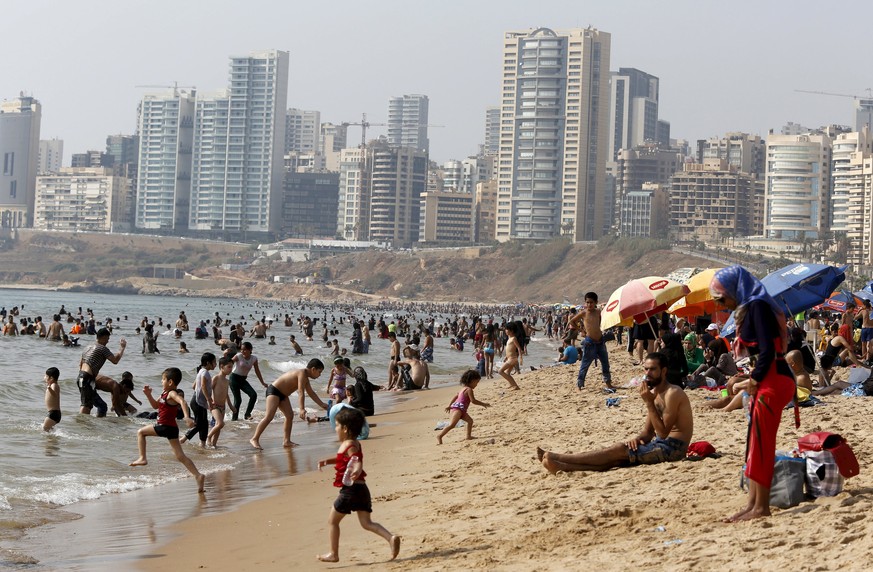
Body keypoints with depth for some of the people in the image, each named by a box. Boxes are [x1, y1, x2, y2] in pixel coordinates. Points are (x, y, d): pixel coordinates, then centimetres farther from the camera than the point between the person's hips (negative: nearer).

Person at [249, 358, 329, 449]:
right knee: (269, 416, -19)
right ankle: (254, 439, -19)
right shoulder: (302, 373, -19)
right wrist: (302, 409, -32)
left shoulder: (305, 378, 13)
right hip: (274, 391, -11)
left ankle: (286, 441, 10)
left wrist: (322, 404, 27)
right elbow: (301, 392, -27)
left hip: (282, 394, 11)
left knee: (290, 415, 6)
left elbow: (311, 393, 25)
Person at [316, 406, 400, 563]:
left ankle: (334, 554, 14)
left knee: (332, 521, 8)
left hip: (351, 489, -9)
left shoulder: (349, 446, -13)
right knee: (366, 523, 4)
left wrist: (357, 471, -49)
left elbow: (358, 462, -28)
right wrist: (327, 461, 26)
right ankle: (391, 538, -17)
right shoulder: (354, 444, 17)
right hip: (362, 489, 9)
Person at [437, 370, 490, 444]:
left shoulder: (464, 389, 22)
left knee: (470, 420, 21)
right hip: (457, 408, -11)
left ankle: (468, 436, 23)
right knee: (452, 424, -23)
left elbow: (455, 397, 27)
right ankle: (439, 436, -29)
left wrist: (449, 406, 32)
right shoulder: (469, 389, -9)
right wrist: (483, 404, -5)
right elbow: (473, 401, -14)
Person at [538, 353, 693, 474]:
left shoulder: (673, 393, -14)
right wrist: (638, 438, -9)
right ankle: (563, 466, -28)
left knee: (620, 449, -19)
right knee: (616, 458, -11)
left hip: (673, 447, -8)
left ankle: (558, 458, -23)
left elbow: (663, 432, -19)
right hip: (660, 444, 8)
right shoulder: (654, 393, 15)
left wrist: (649, 403, -20)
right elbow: (648, 432, 14)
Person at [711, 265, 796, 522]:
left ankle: (761, 506, 0)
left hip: (774, 382, -10)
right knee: (755, 443, 11)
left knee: (761, 443, -6)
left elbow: (768, 350, -20)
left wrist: (754, 380, -12)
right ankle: (753, 503, 15)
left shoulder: (757, 306, -12)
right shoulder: (749, 308, 17)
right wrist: (746, 383, 14)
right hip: (766, 381, 10)